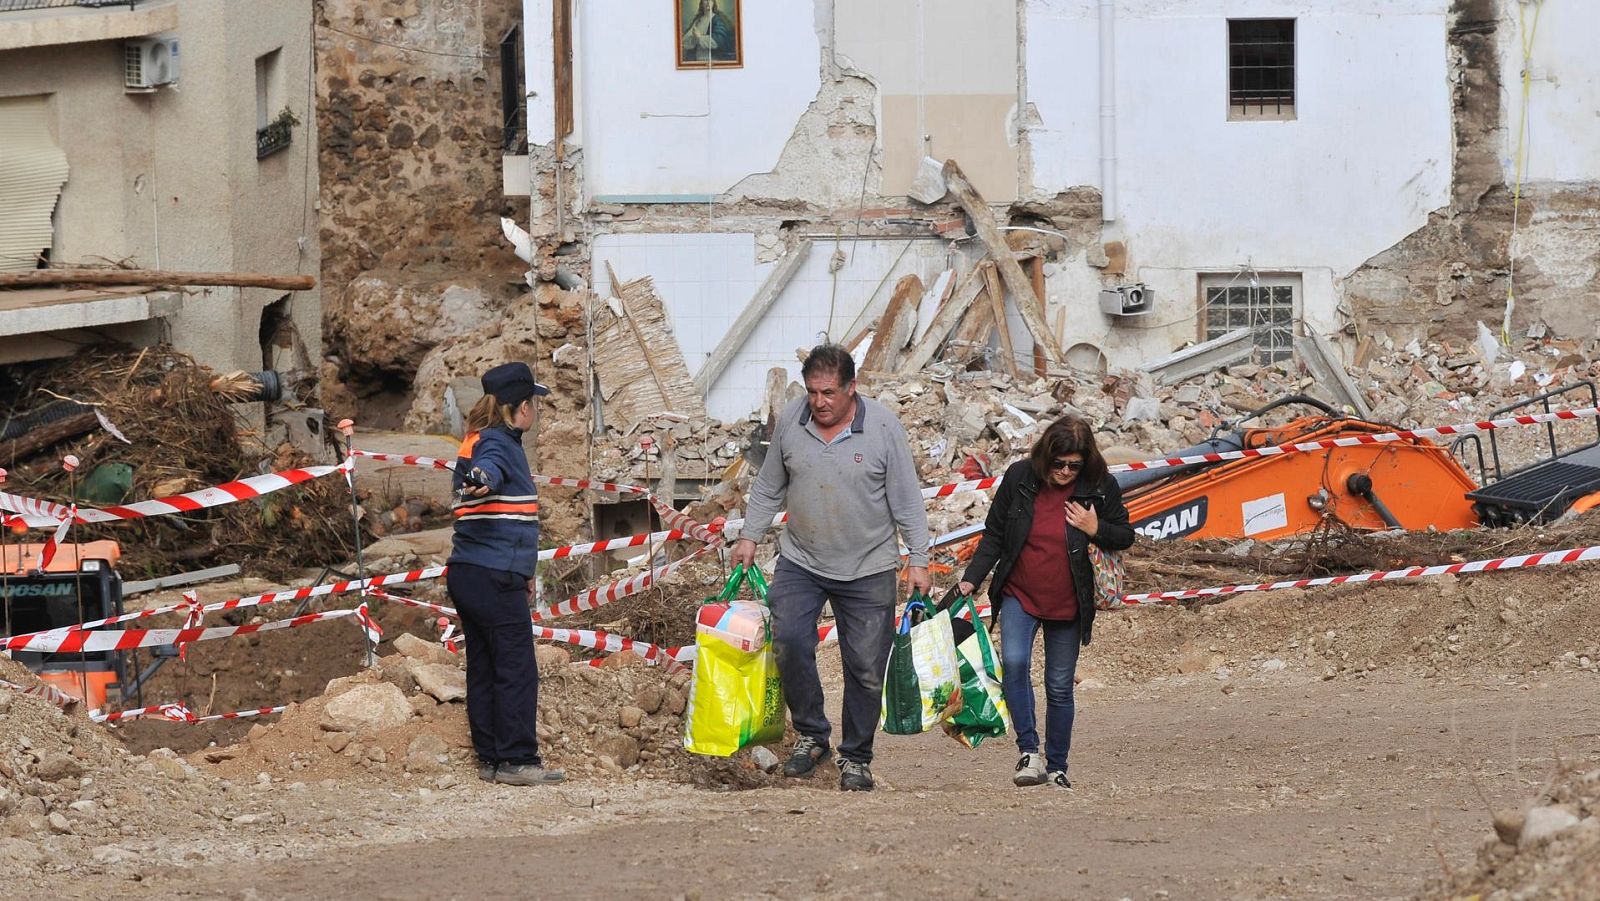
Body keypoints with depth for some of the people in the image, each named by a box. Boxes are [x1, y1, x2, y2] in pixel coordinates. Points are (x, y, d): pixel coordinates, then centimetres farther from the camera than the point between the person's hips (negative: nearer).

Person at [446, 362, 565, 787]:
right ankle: (517, 760, -9)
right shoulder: (499, 442, -10)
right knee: (516, 670, -8)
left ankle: (491, 758, 12)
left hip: (467, 574, 10)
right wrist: (481, 480, -59)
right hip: (495, 577, -10)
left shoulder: (482, 440, 20)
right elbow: (491, 466, -35)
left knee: (484, 668, 10)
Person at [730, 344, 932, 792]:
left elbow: (907, 501, -4)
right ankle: (811, 734, -1)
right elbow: (768, 488, 13)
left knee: (865, 668, 1)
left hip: (867, 570, -2)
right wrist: (749, 536, 8)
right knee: (790, 642, -18)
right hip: (800, 564, 2)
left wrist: (918, 561, -6)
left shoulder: (883, 427, -9)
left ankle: (856, 758, 14)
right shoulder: (789, 421, -1)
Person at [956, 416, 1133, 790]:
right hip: (1019, 594, 0)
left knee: (1060, 688, 7)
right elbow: (993, 535, 3)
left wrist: (1096, 530, -16)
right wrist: (971, 579, -4)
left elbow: (1125, 537, 4)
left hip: (1067, 604, 0)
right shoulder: (1019, 478, -5)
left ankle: (1056, 768, 20)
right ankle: (1029, 751, -20)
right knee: (1014, 662, -25)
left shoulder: (1100, 487, -6)